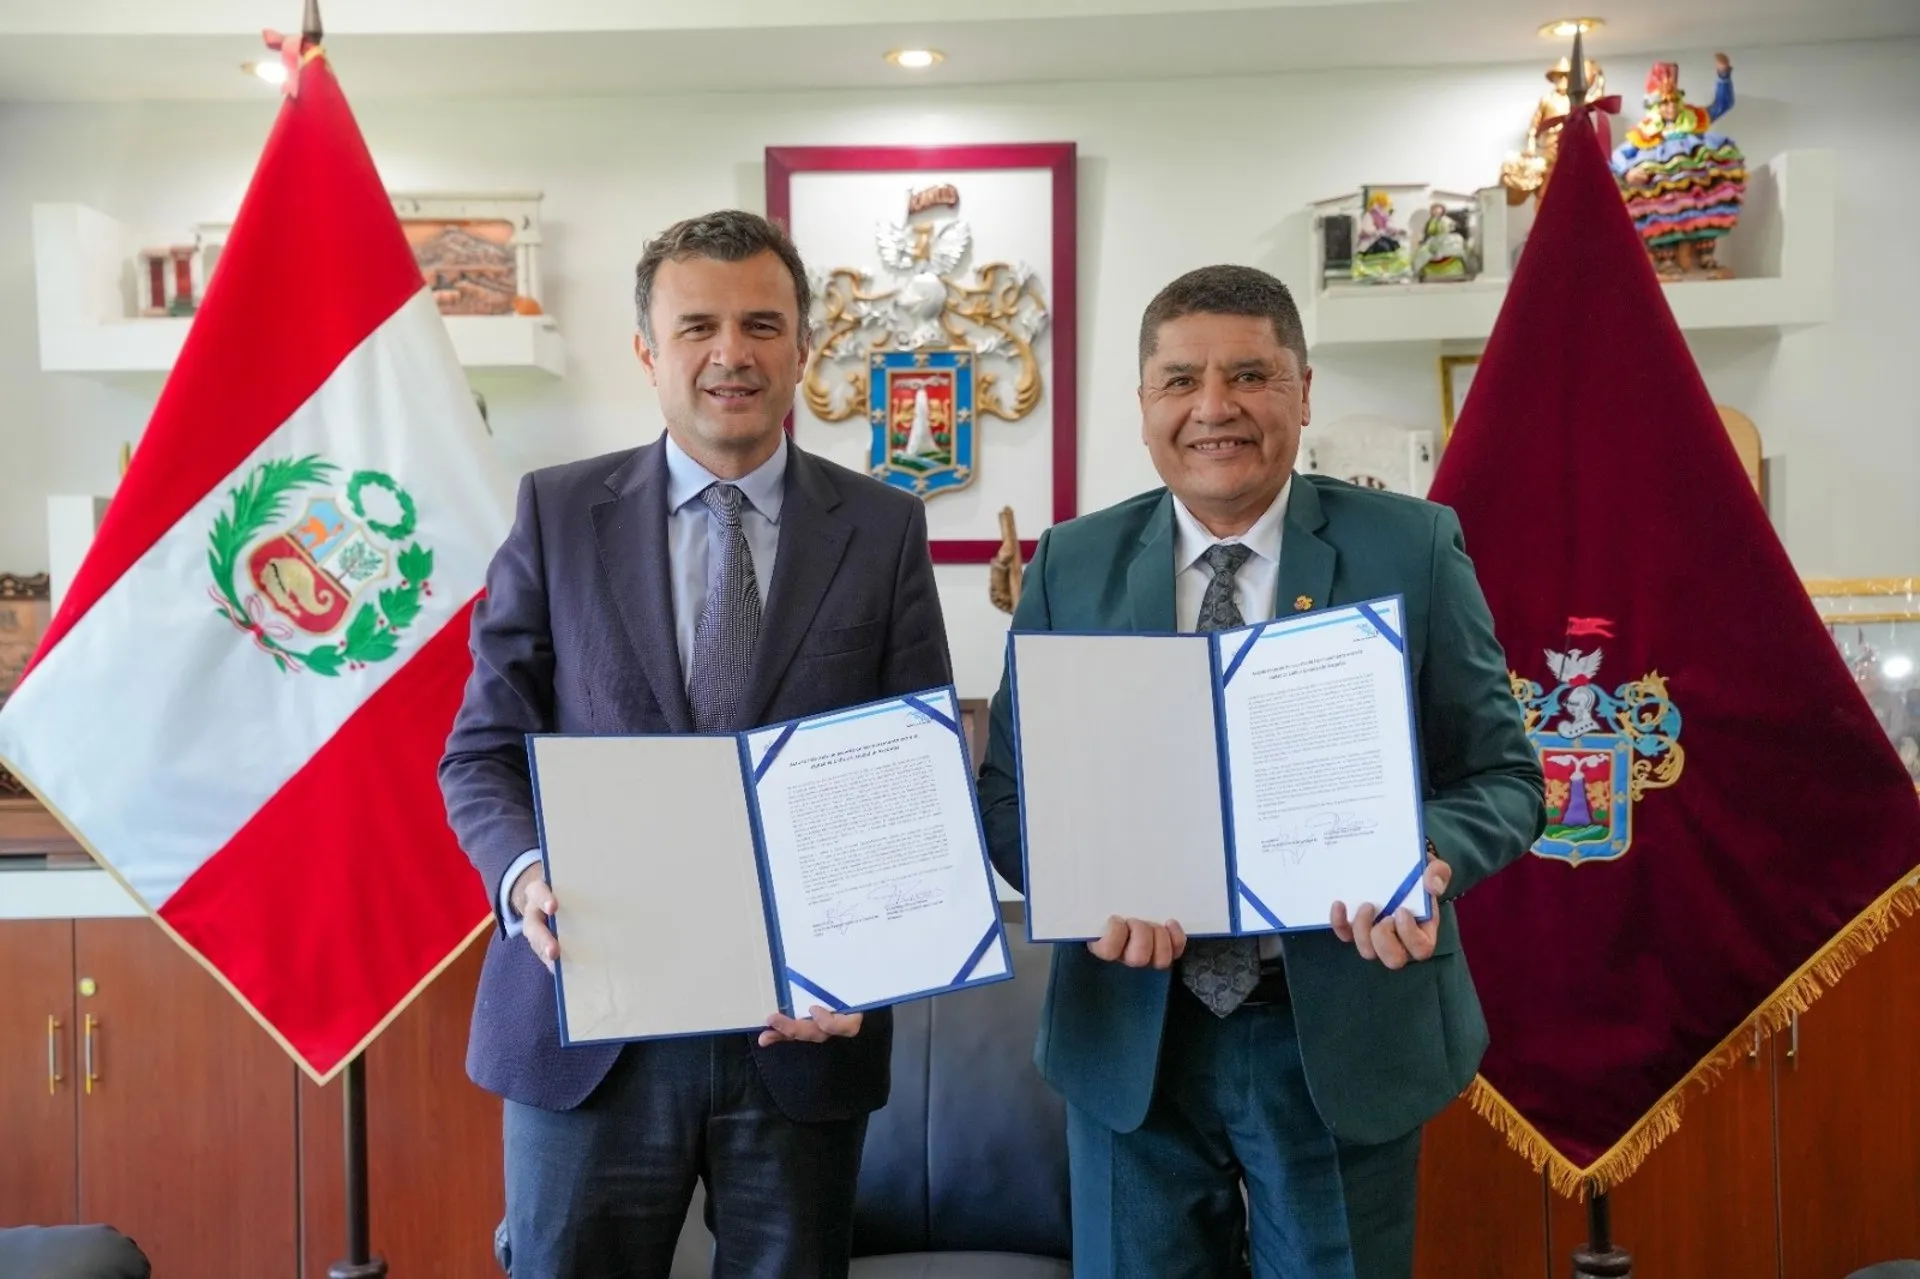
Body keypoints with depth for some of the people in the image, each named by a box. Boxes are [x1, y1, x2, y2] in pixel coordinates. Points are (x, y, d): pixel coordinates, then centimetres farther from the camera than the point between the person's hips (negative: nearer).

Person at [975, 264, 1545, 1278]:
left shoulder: (1413, 549, -4)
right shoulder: (1071, 566, 1)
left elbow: (1500, 774, -1)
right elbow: (1010, 789, 2)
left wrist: (1427, 859, -23)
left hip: (1347, 1032, -1)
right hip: (1131, 1036, 2)